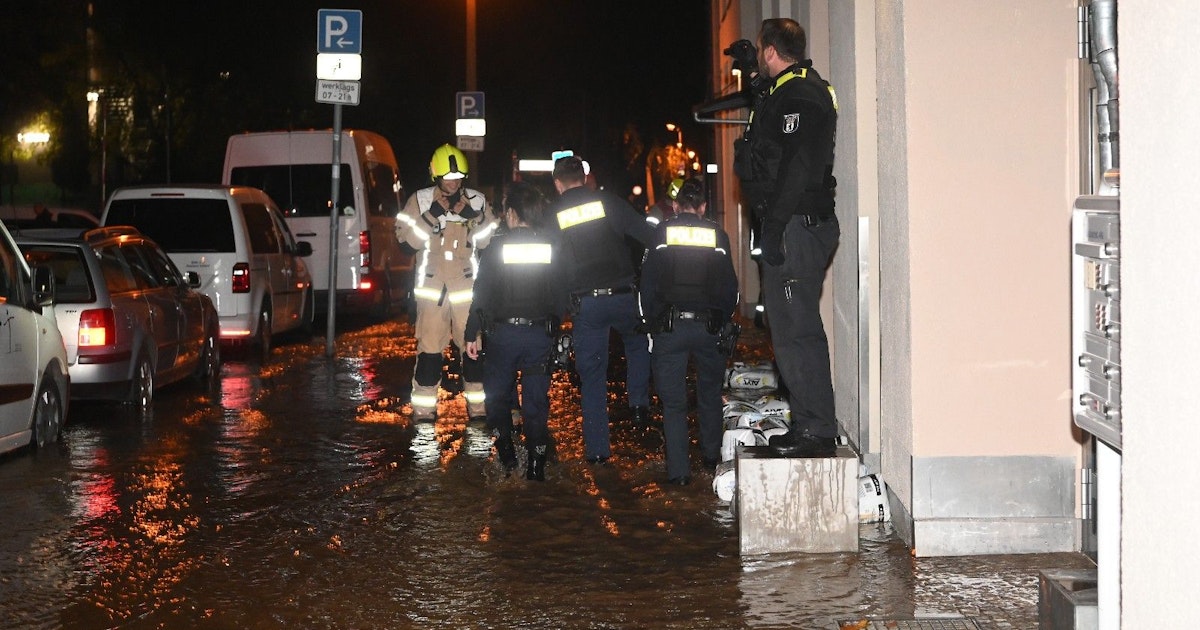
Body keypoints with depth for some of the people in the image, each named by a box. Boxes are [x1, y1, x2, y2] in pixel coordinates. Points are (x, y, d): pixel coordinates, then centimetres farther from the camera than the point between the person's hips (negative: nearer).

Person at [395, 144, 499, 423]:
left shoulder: (476, 201, 7)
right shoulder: (420, 200, 2)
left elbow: (487, 240, 5)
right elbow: (408, 238, -6)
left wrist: (472, 215, -10)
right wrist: (433, 215, -15)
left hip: (467, 283, 1)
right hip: (432, 283, -1)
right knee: (429, 348, -3)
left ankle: (478, 407, 10)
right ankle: (424, 409, 4)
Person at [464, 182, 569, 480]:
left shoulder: (496, 248, -7)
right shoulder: (551, 248, -1)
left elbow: (481, 294, -6)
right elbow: (561, 295, 4)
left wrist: (473, 333, 1)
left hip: (503, 332, -2)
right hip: (541, 333, 2)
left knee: (498, 394, 16)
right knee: (536, 399, 6)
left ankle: (506, 452, 10)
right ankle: (536, 464, 5)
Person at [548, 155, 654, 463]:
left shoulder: (552, 216, 3)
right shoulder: (608, 201, -1)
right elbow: (646, 234, -6)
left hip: (585, 303, 1)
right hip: (622, 296, 0)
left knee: (592, 374, 8)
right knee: (637, 344, 28)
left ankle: (597, 449, 8)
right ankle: (638, 402, 12)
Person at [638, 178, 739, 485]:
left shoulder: (662, 232, 1)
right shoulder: (717, 235, 4)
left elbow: (647, 284, 0)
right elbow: (730, 288, 5)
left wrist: (652, 321, 9)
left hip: (669, 326, -1)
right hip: (708, 325, 1)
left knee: (673, 401, 3)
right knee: (710, 394, 21)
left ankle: (678, 471, -1)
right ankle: (711, 456, 29)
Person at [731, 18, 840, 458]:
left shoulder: (796, 95, -14)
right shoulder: (799, 87, 19)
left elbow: (797, 166, -24)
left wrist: (775, 227, -26)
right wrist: (752, 66, 45)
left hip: (796, 224, -11)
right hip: (801, 225, 11)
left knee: (795, 330, -10)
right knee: (796, 327, 14)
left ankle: (816, 430, -9)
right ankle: (811, 425, 19)